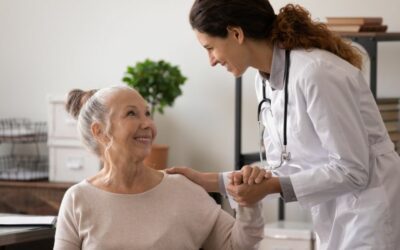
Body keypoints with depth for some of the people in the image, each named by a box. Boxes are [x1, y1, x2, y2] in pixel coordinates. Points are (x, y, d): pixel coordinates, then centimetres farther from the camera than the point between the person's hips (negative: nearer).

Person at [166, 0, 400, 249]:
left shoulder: (315, 73, -22)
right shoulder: (266, 81, 5)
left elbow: (353, 170, -20)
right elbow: (284, 166, 10)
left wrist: (270, 187, -23)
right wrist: (206, 180, 5)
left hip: (373, 215, -8)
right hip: (336, 218, 8)